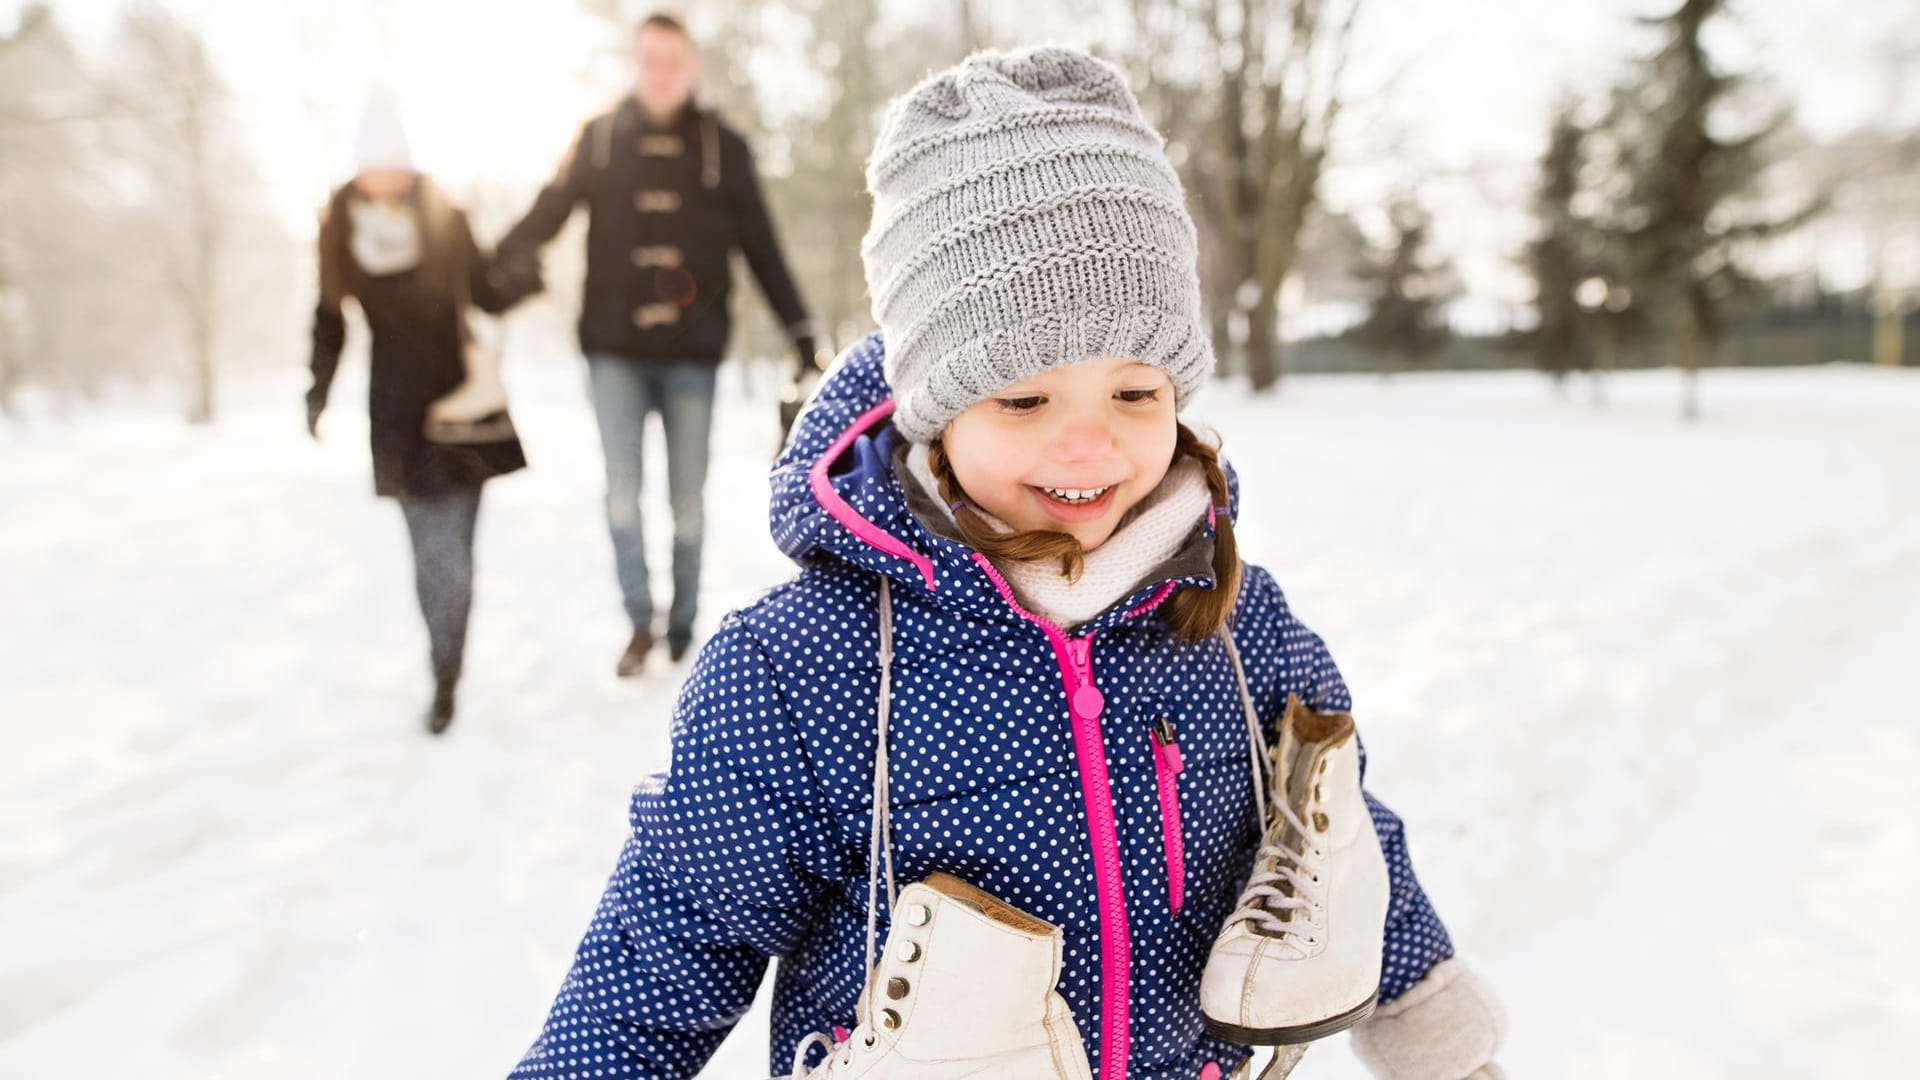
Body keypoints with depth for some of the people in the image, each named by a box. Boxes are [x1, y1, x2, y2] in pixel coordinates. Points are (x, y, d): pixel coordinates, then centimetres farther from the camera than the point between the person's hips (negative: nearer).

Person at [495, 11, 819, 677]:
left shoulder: (722, 146, 4)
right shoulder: (599, 137, 5)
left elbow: (761, 248, 7)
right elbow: (544, 217, 3)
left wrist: (800, 329, 4)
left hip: (692, 353, 0)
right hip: (614, 348, 1)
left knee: (687, 501, 6)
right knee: (622, 492, -4)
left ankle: (682, 633, 22)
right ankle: (640, 624, 13)